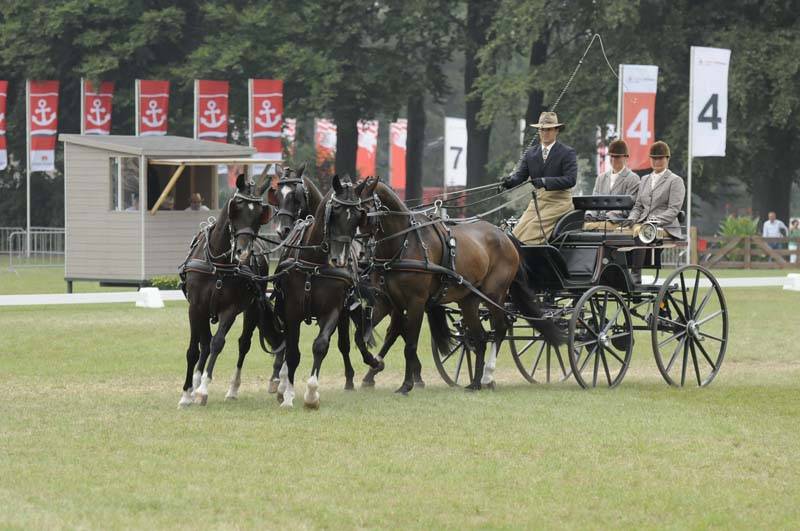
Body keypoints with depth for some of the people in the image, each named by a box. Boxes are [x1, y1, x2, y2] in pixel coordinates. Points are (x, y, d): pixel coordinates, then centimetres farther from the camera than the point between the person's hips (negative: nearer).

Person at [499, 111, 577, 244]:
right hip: (537, 201, 6)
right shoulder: (530, 154, 14)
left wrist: (546, 182, -26)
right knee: (518, 233, -10)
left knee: (532, 231, -23)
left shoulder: (567, 153, -2)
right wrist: (509, 181, -19)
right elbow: (520, 174, 5)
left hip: (558, 202, -6)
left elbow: (570, 179, -13)